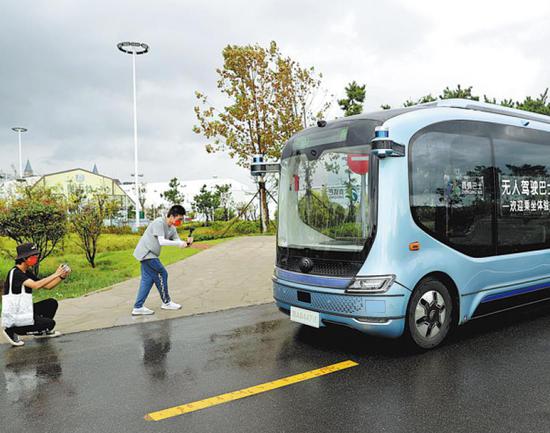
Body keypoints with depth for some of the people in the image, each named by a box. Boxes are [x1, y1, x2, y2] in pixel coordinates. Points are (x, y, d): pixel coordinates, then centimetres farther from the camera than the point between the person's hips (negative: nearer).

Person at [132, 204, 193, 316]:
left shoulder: (172, 229, 8)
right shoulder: (159, 223, -19)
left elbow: (178, 242, 3)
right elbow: (161, 241, -28)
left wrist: (186, 242, -18)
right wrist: (179, 243, -27)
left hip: (148, 254, 9)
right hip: (146, 253, -9)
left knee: (147, 280, 8)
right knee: (162, 274, -4)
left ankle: (138, 308, 10)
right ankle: (166, 302, 9)